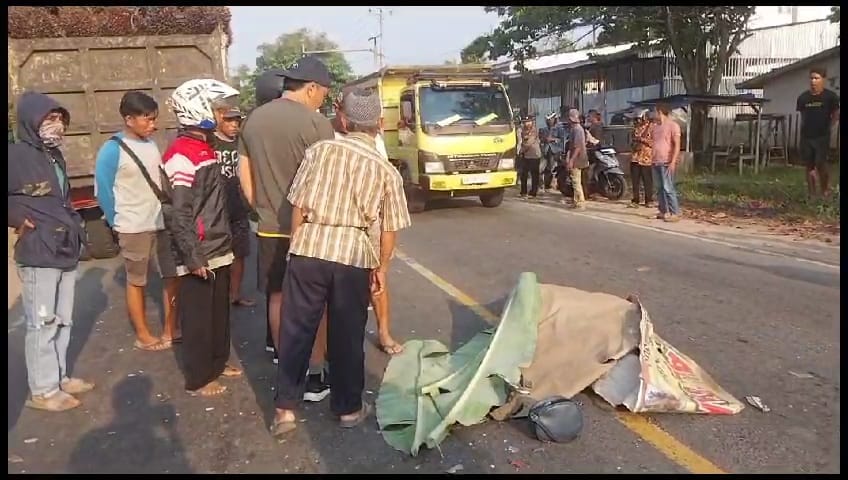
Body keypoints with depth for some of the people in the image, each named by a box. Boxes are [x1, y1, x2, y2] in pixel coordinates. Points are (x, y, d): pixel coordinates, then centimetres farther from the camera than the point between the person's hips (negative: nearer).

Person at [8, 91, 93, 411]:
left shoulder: (54, 156, 13)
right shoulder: (17, 155, -12)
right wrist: (19, 219, -14)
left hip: (65, 250, 8)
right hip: (38, 253, -8)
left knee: (63, 320, 15)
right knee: (42, 323, -1)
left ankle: (59, 377, 27)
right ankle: (42, 390, 10)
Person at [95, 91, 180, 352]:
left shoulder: (151, 144, 6)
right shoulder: (112, 150, -12)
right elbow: (103, 190, -8)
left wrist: (167, 213, 6)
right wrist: (118, 223, -1)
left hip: (162, 224, 6)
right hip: (134, 228, -6)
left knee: (173, 276, 9)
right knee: (137, 282, 8)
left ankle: (171, 330, 23)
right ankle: (143, 336, 21)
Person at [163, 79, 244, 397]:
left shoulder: (205, 147, 11)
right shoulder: (182, 155, -17)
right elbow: (180, 215, -19)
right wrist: (192, 257, -19)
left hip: (218, 248, 9)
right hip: (199, 254, -9)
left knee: (219, 311, 19)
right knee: (198, 316, 4)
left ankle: (218, 362, 36)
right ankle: (198, 378, 17)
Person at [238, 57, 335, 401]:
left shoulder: (253, 120, 6)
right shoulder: (315, 123, -14)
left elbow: (245, 177, 12)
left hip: (270, 227, 6)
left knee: (278, 298, 15)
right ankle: (316, 376, 11)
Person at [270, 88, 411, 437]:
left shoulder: (319, 150, 2)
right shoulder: (386, 169, 3)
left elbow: (298, 206, 3)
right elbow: (389, 229, 5)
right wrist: (381, 268, 18)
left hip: (309, 247, 0)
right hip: (354, 254, 0)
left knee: (296, 330, 10)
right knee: (347, 335, 12)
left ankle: (285, 408, 15)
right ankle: (348, 408, 25)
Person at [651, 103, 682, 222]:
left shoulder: (673, 125, -6)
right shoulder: (655, 127, 18)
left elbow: (677, 145, -11)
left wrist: (673, 162, -18)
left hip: (666, 163, -8)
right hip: (655, 162, 8)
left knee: (668, 188, -10)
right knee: (659, 188, 9)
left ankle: (675, 213, -7)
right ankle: (664, 211, 16)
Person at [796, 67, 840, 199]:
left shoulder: (830, 96, -5)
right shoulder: (803, 97, 4)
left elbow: (836, 115, 4)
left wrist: (826, 127, 2)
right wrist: (802, 135, 12)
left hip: (822, 137, -3)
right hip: (806, 137, 3)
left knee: (820, 165, -8)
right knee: (809, 167, 7)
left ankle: (825, 193, 11)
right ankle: (812, 195, 14)